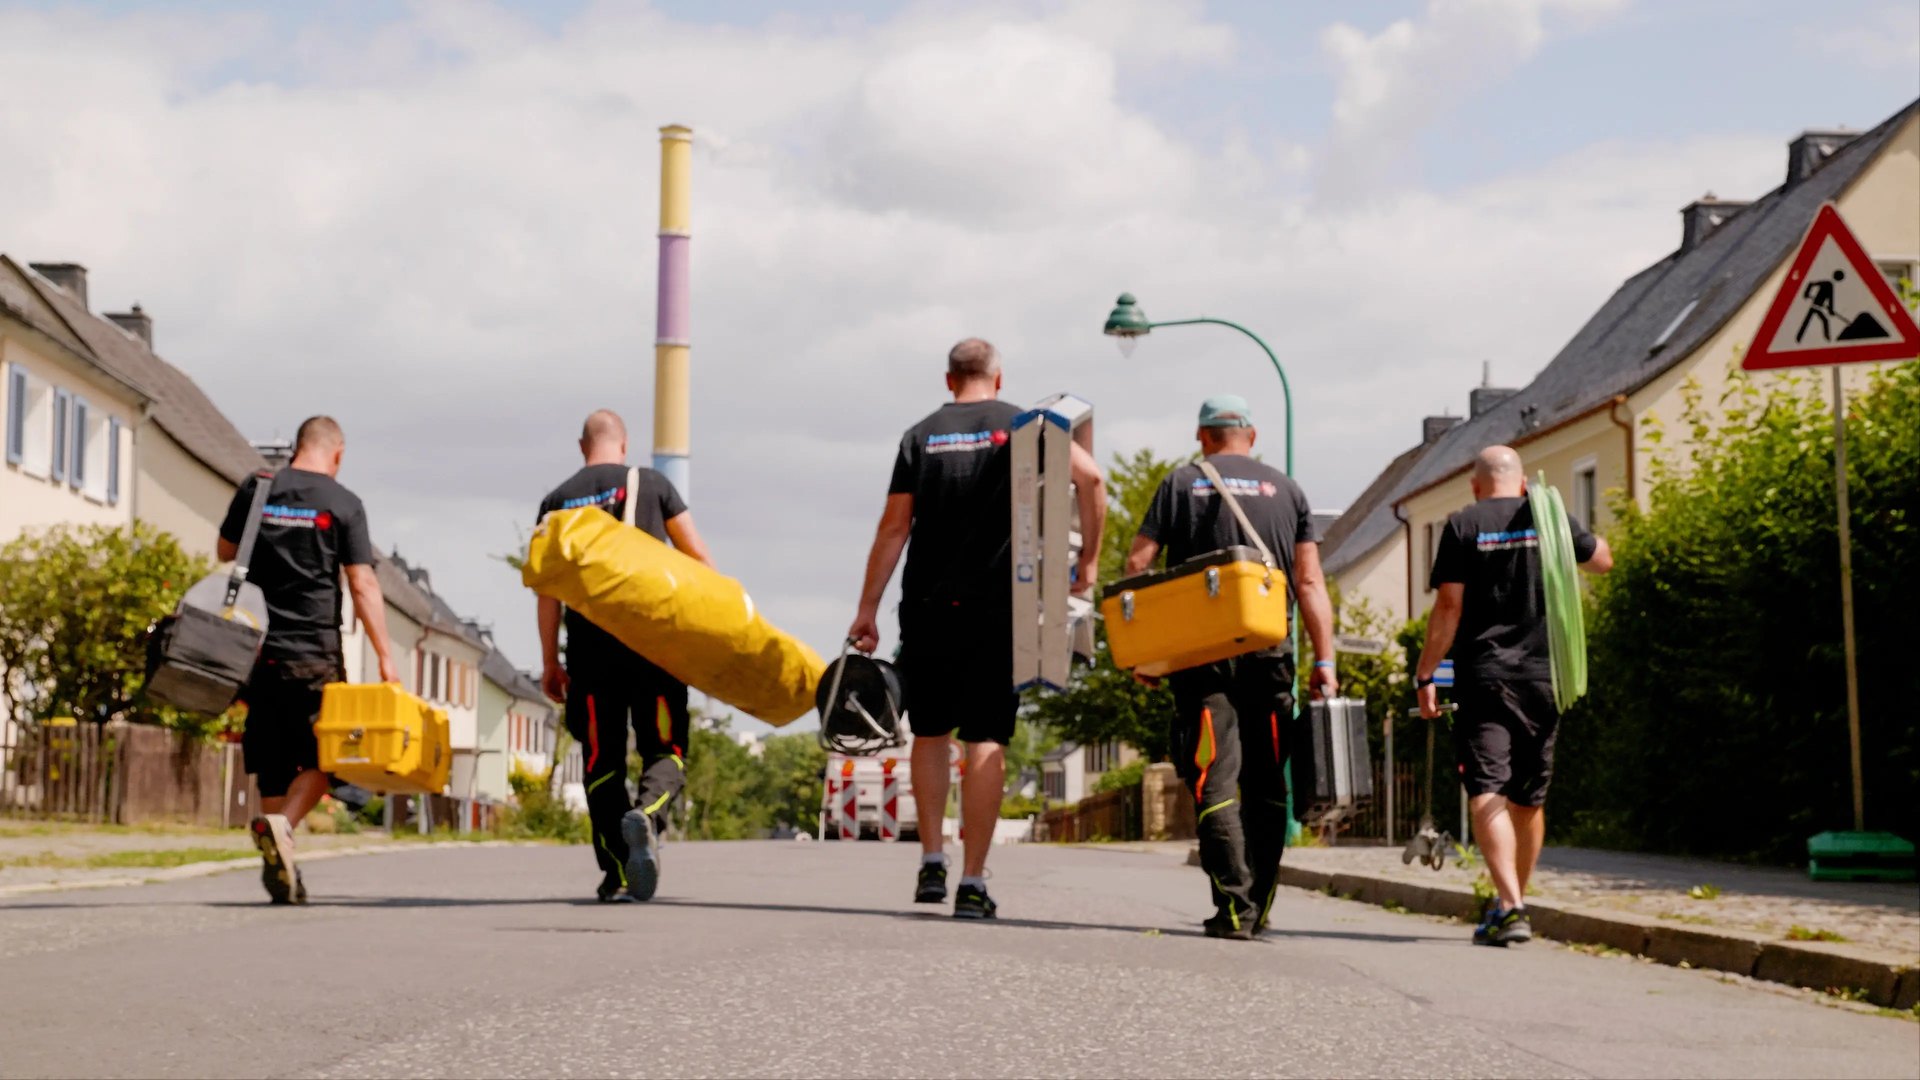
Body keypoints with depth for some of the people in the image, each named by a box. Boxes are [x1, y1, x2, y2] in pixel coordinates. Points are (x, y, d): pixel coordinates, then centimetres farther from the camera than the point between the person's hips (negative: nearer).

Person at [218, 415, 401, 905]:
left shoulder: (256, 490, 6)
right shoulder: (343, 503, -2)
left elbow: (225, 551, 21)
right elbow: (362, 584, -7)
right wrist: (385, 655, -6)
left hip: (258, 646, 3)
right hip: (314, 652, -3)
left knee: (272, 761, 10)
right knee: (320, 756, 5)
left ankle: (280, 866, 8)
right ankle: (281, 824, -20)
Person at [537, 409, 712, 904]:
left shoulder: (556, 501, 9)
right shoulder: (652, 485, 4)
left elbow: (547, 587, 7)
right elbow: (697, 558, 2)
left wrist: (550, 662, 12)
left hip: (590, 645, 2)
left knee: (602, 762, 8)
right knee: (665, 750, 4)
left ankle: (618, 875, 4)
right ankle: (647, 813, -28)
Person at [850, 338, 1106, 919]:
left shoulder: (921, 436, 6)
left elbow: (893, 528, 2)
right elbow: (1089, 476, -10)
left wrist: (867, 611, 5)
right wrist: (1088, 562, -1)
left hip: (927, 608, 1)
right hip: (997, 609, -1)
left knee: (931, 732, 16)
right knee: (986, 740, -1)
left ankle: (932, 864, 14)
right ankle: (972, 882, -3)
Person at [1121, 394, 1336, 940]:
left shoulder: (1181, 484, 8)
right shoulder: (1286, 490, 11)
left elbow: (1138, 563, 0)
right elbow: (1309, 581, 4)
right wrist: (1324, 660, 3)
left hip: (1201, 654, -2)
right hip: (1268, 654, 2)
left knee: (1215, 782, -4)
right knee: (1266, 787, 11)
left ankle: (1233, 907, -13)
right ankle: (1259, 908, 12)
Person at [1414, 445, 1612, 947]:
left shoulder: (1462, 526, -2)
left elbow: (1448, 608, -7)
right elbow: (1603, 560, 23)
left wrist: (1425, 674, -1)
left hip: (1482, 676, -3)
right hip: (1541, 676, 3)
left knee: (1486, 793, -9)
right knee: (1528, 798, 14)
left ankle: (1509, 906, -25)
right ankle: (1515, 903, 26)